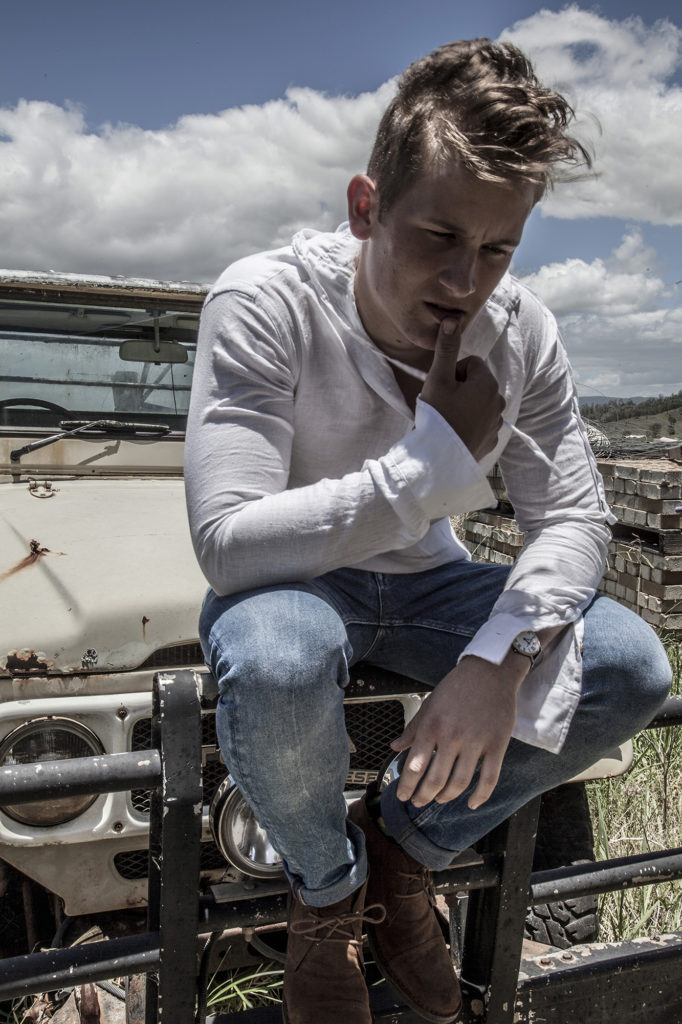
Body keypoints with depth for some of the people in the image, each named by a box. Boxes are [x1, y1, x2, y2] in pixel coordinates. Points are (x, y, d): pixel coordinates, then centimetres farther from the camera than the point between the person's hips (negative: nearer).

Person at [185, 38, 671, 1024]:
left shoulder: (520, 327, -10)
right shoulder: (264, 304, -23)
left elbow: (574, 515, -8)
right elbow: (227, 540, -30)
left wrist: (500, 657, -27)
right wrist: (440, 456, -32)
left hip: (423, 578, 4)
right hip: (291, 584, -3)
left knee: (631, 667, -14)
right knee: (275, 665, -38)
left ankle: (405, 842, 8)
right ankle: (327, 881, 0)